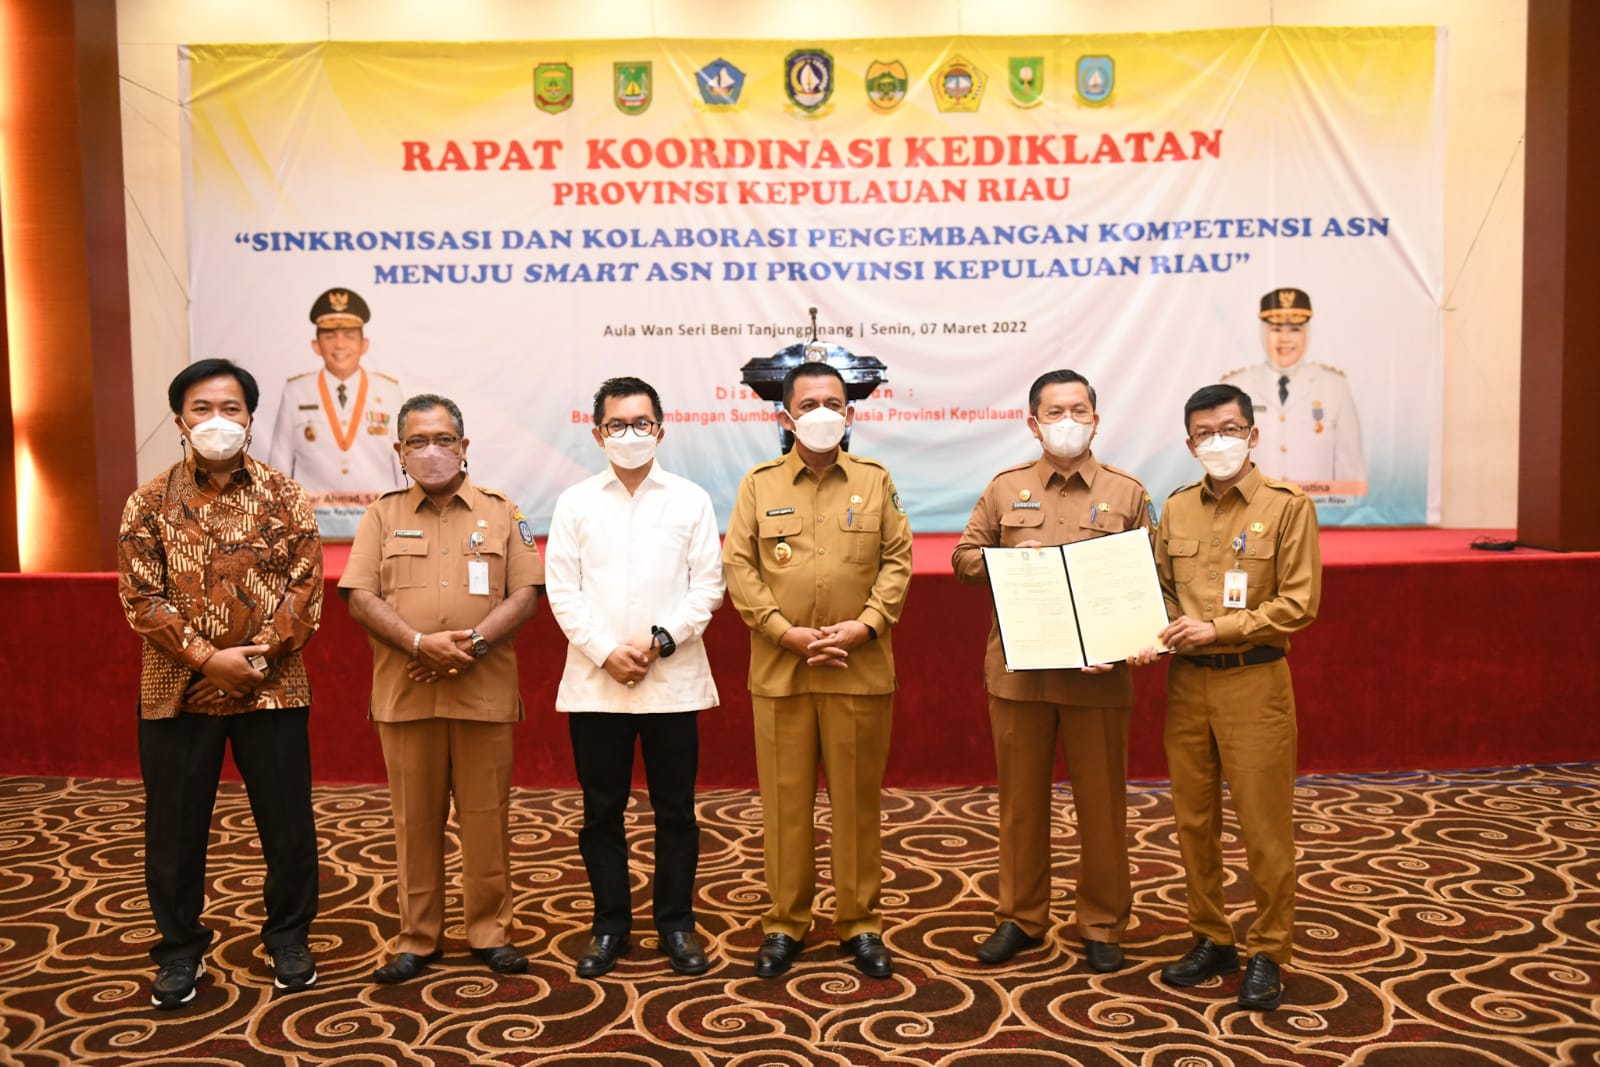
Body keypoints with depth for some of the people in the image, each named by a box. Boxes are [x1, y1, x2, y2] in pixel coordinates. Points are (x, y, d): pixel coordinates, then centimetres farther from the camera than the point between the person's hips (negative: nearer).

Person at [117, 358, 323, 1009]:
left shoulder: (284, 498, 1)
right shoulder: (150, 503, 2)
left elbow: (305, 587, -4)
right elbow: (141, 597, -5)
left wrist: (260, 657, -14)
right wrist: (208, 658, -15)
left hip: (273, 689, 0)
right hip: (177, 691, 0)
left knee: (288, 824, 7)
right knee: (174, 829, 9)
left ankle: (288, 939, 25)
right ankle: (181, 949, 25)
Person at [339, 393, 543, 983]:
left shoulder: (502, 513, 8)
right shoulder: (383, 515, 9)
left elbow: (524, 595, 0)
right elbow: (361, 598, -1)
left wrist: (471, 644, -15)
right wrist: (421, 643, -16)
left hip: (484, 693, 0)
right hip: (405, 694, 1)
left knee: (487, 816, 4)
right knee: (415, 817, 7)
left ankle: (490, 931, 17)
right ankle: (416, 938, 18)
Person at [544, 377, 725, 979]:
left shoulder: (690, 500, 6)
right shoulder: (575, 504, 7)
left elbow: (707, 586, 1)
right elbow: (562, 591, 1)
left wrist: (660, 641, -11)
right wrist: (606, 652, -10)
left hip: (673, 680, 0)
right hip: (595, 682, 1)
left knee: (675, 809, 5)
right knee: (602, 810, 7)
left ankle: (676, 923, 19)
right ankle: (610, 925, 20)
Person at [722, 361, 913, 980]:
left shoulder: (875, 481, 8)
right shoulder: (759, 484, 6)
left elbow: (897, 560, 5)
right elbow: (738, 567, 0)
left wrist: (867, 625, -10)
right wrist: (786, 632, -10)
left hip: (860, 670, 0)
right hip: (779, 669, 0)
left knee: (858, 798, 6)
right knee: (785, 798, 5)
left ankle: (861, 924, 18)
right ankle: (785, 923, 18)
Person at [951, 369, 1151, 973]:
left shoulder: (1127, 493, 5)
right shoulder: (1005, 489, 8)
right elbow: (964, 559, 11)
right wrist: (1011, 559, -9)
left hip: (1097, 674, -1)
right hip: (1018, 669, 1)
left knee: (1101, 800, 6)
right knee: (1021, 797, 10)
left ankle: (1102, 924, 22)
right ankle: (1021, 918, 25)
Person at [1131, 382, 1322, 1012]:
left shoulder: (1287, 506, -4)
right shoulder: (1177, 509, 10)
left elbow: (1299, 603, -9)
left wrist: (1217, 629, -16)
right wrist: (1157, 633, -5)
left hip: (1254, 682, -4)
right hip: (1186, 682, 5)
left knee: (1264, 823, 1)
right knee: (1193, 819, 11)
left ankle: (1268, 952, 15)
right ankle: (1212, 940, 25)